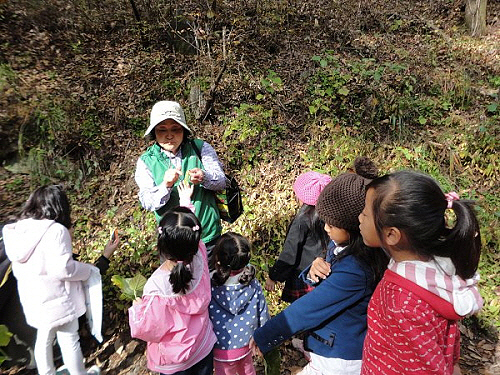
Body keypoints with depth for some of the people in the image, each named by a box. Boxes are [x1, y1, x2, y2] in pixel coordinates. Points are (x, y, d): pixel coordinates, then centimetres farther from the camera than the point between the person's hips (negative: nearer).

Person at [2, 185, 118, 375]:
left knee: (43, 338, 25)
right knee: (69, 340, 13)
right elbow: (63, 269, -26)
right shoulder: (56, 230, -25)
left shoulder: (20, 228, -2)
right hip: (57, 299, -7)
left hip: (32, 298, 7)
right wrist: (91, 269, -13)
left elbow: (19, 268, 7)